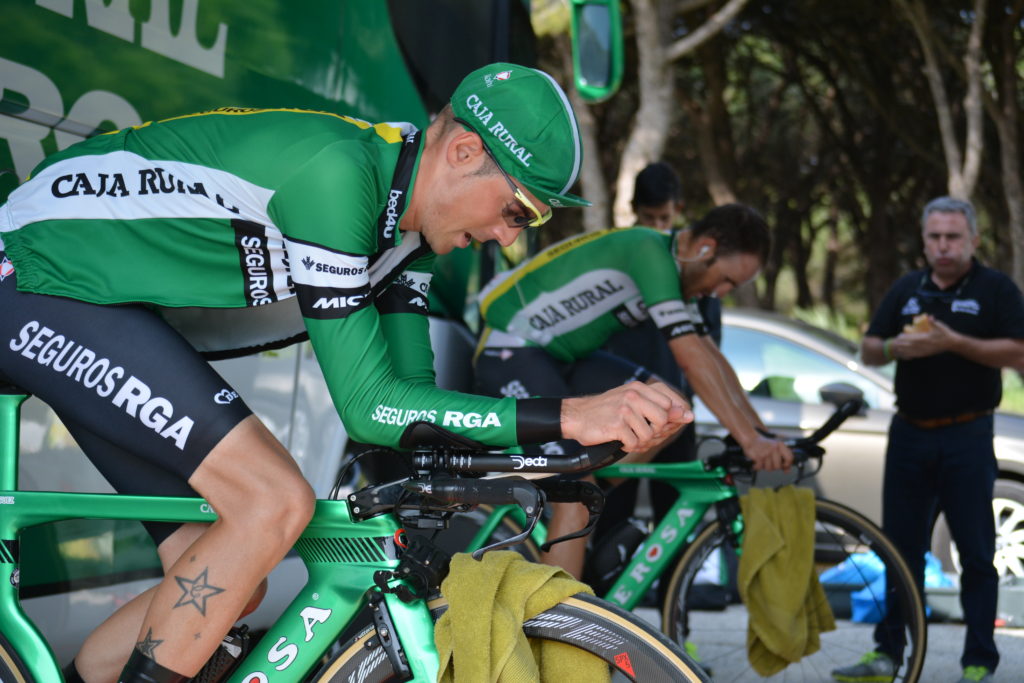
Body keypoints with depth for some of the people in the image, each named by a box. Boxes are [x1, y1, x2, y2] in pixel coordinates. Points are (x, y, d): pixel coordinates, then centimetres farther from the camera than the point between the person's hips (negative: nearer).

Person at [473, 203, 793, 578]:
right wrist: (750, 439, -28)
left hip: (560, 356, 10)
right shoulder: (649, 251, -23)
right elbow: (692, 357, -28)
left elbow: (711, 356, 11)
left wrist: (762, 432, 4)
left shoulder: (675, 268, 7)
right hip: (509, 354, -10)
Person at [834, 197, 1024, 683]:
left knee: (975, 553, -1)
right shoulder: (906, 290, 13)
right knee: (899, 549, 8)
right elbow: (868, 351, 12)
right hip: (909, 433, 4)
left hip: (967, 437, -4)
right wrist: (894, 348, -10)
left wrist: (953, 342, -20)